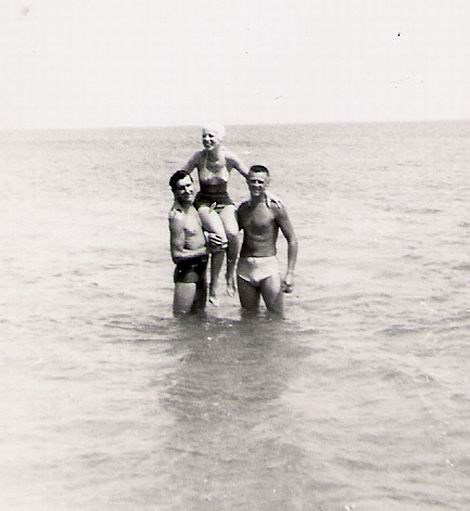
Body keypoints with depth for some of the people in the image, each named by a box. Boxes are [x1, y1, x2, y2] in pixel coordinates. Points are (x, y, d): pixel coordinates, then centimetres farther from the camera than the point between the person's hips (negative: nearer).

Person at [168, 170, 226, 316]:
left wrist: (207, 237, 1)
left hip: (200, 271, 10)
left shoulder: (191, 207, 7)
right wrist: (208, 250, -20)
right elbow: (177, 256, -23)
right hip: (187, 273, -10)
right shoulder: (177, 216, -21)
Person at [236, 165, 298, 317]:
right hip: (244, 267, 5)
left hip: (268, 266, -5)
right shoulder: (243, 208, 9)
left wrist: (290, 273, -13)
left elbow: (292, 240, -6)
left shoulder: (275, 208, -6)